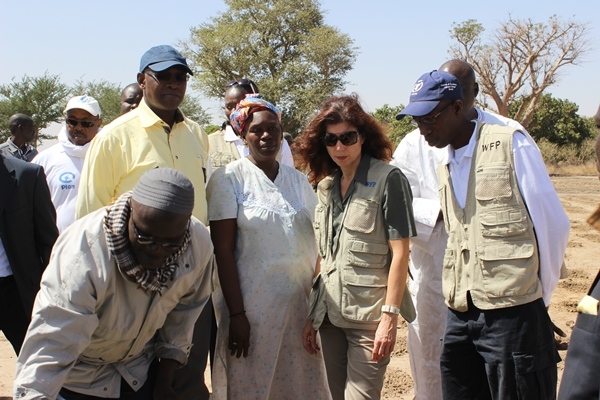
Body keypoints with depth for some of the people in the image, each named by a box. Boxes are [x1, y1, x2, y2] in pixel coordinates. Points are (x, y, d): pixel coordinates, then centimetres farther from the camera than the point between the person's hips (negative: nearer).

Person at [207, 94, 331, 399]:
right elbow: (223, 251, -9)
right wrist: (236, 314, -14)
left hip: (300, 303, 4)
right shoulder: (228, 179, -5)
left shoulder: (298, 180, 9)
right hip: (252, 304, -4)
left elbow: (315, 243, 11)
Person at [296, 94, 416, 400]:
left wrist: (390, 316, -16)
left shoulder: (387, 179, -7)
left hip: (369, 317, -6)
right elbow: (323, 257, 12)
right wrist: (312, 315, 10)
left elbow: (399, 252, -10)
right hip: (330, 314, 6)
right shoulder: (325, 185, 10)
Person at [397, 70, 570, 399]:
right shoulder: (445, 168, 13)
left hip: (510, 313, -6)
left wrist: (540, 294, 2)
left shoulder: (510, 145, -7)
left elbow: (552, 224, -5)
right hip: (459, 314, 7)